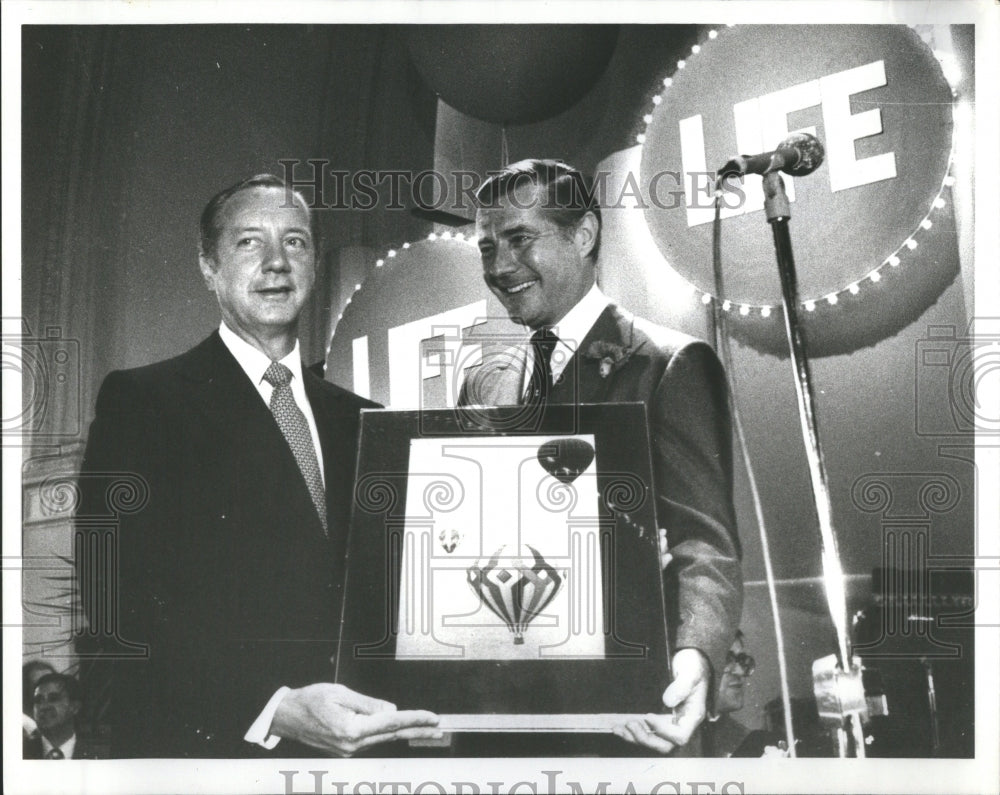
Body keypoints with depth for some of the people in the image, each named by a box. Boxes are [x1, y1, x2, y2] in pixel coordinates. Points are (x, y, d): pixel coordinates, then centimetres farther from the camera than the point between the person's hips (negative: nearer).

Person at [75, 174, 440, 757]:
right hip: (201, 745, -4)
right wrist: (272, 710, -25)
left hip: (349, 745, 4)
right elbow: (117, 592, -16)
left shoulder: (359, 420, 9)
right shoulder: (140, 401, -5)